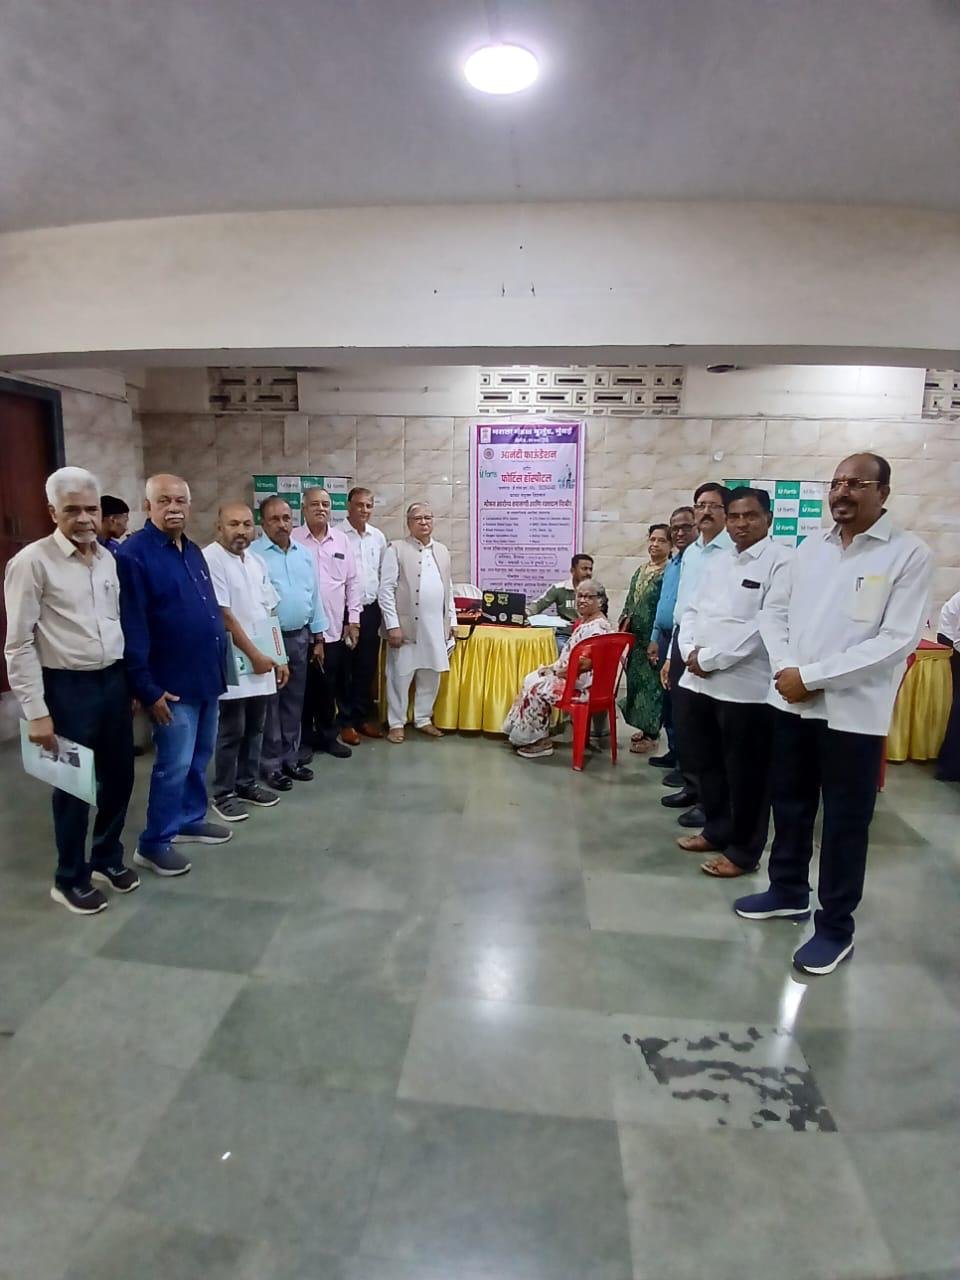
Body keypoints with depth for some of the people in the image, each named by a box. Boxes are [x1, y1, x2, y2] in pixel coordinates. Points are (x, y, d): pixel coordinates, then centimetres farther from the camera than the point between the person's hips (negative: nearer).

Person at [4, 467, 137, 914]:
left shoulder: (108, 558, 6)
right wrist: (36, 711, -14)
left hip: (113, 680, 6)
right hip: (68, 687, -6)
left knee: (119, 776, 16)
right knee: (73, 784, 9)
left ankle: (107, 858, 39)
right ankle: (69, 879, 30)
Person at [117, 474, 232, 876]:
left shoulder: (193, 551, 11)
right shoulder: (133, 554, -15)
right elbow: (132, 628, -18)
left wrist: (219, 667, 16)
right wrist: (147, 688, -19)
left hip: (206, 675, 8)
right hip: (173, 683, -8)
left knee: (199, 757, 18)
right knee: (174, 764, 0)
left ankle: (190, 820, 35)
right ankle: (153, 844, 15)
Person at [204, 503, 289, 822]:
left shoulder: (256, 562, 11)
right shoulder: (210, 559, -12)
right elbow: (224, 616, -16)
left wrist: (279, 658, 10)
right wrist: (255, 655, -14)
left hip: (263, 661, 7)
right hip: (234, 662, -7)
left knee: (254, 728, 14)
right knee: (232, 731, 2)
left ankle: (247, 784, 28)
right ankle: (223, 795, 15)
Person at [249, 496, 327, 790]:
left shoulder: (304, 554, 10)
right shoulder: (253, 554, -9)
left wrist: (318, 638, 11)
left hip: (300, 637, 6)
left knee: (294, 702, 13)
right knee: (269, 703, 4)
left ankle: (290, 758, 25)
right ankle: (270, 764, 14)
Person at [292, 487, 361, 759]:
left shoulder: (341, 540, 7)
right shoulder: (292, 539, -3)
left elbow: (352, 581, 10)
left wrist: (353, 620, 7)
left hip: (334, 627, 3)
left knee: (329, 686, 12)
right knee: (304, 685, 6)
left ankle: (327, 735, 26)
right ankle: (303, 738, 19)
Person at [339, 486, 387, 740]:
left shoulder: (378, 537, 9)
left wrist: (382, 608, 10)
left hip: (371, 609, 5)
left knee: (368, 667, 12)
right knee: (345, 668, 5)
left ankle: (365, 716, 24)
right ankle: (347, 721, 15)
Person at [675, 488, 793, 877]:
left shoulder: (781, 561, -9)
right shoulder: (720, 564, 17)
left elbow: (767, 624, -19)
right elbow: (692, 611, 15)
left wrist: (710, 659, -16)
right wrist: (691, 651, -5)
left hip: (746, 687, -8)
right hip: (702, 681, 8)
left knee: (745, 773, 5)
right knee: (705, 762, 18)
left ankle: (743, 851, 21)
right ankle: (717, 830, 37)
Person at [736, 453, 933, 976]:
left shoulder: (909, 555, -7)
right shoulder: (811, 546, 9)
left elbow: (897, 640, -15)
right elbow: (774, 610, 9)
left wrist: (812, 677, -17)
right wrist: (784, 668, -9)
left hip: (853, 711, -5)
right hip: (792, 702, 5)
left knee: (845, 821, 7)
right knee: (789, 804, 17)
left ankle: (836, 925, 23)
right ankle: (788, 891, 37)